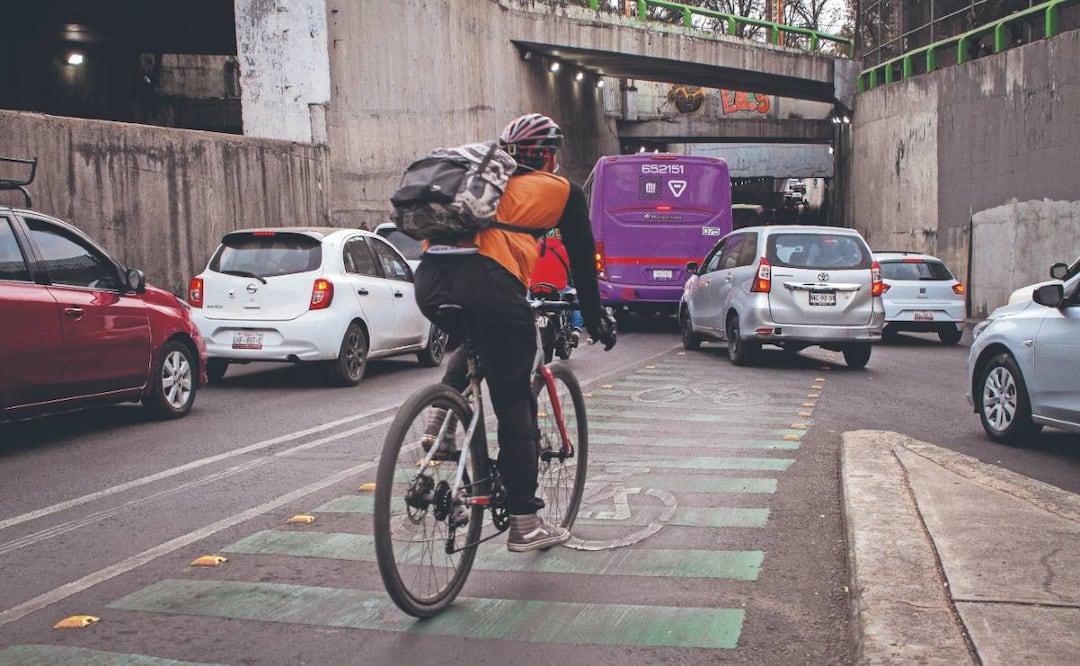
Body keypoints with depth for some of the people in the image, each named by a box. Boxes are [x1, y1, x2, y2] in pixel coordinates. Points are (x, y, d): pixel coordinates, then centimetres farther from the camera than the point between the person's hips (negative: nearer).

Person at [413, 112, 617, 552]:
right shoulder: (560, 190, 19)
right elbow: (582, 260, 22)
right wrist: (595, 319, 34)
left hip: (429, 278, 5)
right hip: (488, 285, -5)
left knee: (474, 343, 36)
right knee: (515, 407, 4)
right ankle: (525, 525, 9)